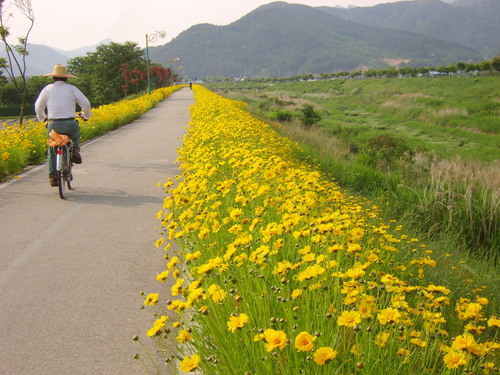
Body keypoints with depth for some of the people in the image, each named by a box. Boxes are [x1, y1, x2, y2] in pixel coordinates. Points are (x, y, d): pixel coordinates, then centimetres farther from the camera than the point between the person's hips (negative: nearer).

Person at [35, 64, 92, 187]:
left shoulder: (47, 89, 10)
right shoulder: (71, 88, 7)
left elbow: (38, 107, 16)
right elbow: (86, 104, 4)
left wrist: (43, 118, 37)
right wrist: (86, 115, 25)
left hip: (53, 125, 1)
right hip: (70, 124, -1)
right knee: (76, 134, 33)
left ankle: (52, 175, 7)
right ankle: (75, 149, 3)